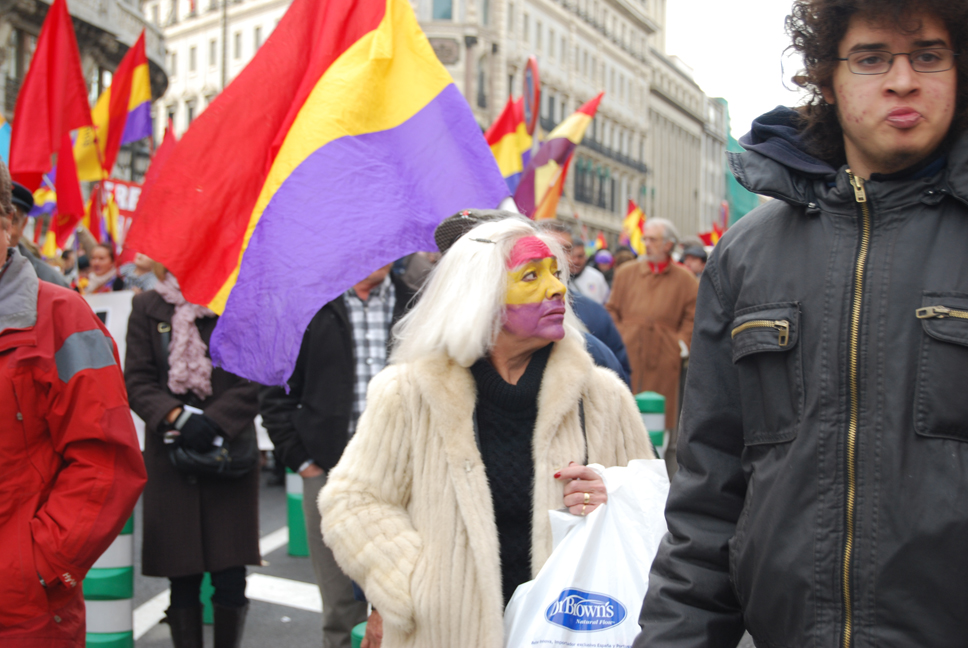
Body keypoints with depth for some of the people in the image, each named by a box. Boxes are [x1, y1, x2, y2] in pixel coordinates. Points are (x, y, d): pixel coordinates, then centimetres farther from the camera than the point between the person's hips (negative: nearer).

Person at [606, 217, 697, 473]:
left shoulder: (684, 279, 5)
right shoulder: (626, 273, 11)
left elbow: (693, 316, 6)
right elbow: (612, 311, 13)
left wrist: (681, 343, -4)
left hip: (664, 361, -1)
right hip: (629, 356, 1)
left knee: (664, 421, 4)